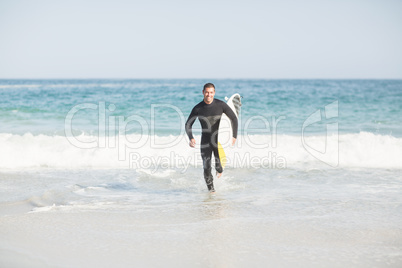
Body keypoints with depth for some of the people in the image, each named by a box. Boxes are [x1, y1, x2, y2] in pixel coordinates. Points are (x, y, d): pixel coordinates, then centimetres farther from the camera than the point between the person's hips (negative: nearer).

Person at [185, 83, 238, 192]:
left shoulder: (221, 105, -8)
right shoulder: (197, 108, -4)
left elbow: (234, 118, 1)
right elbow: (188, 124, 3)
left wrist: (234, 136, -5)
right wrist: (191, 138, -14)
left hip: (218, 139, -1)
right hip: (205, 141, 1)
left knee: (219, 164, -12)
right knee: (206, 167, -8)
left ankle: (219, 170, 27)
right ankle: (210, 188, 11)